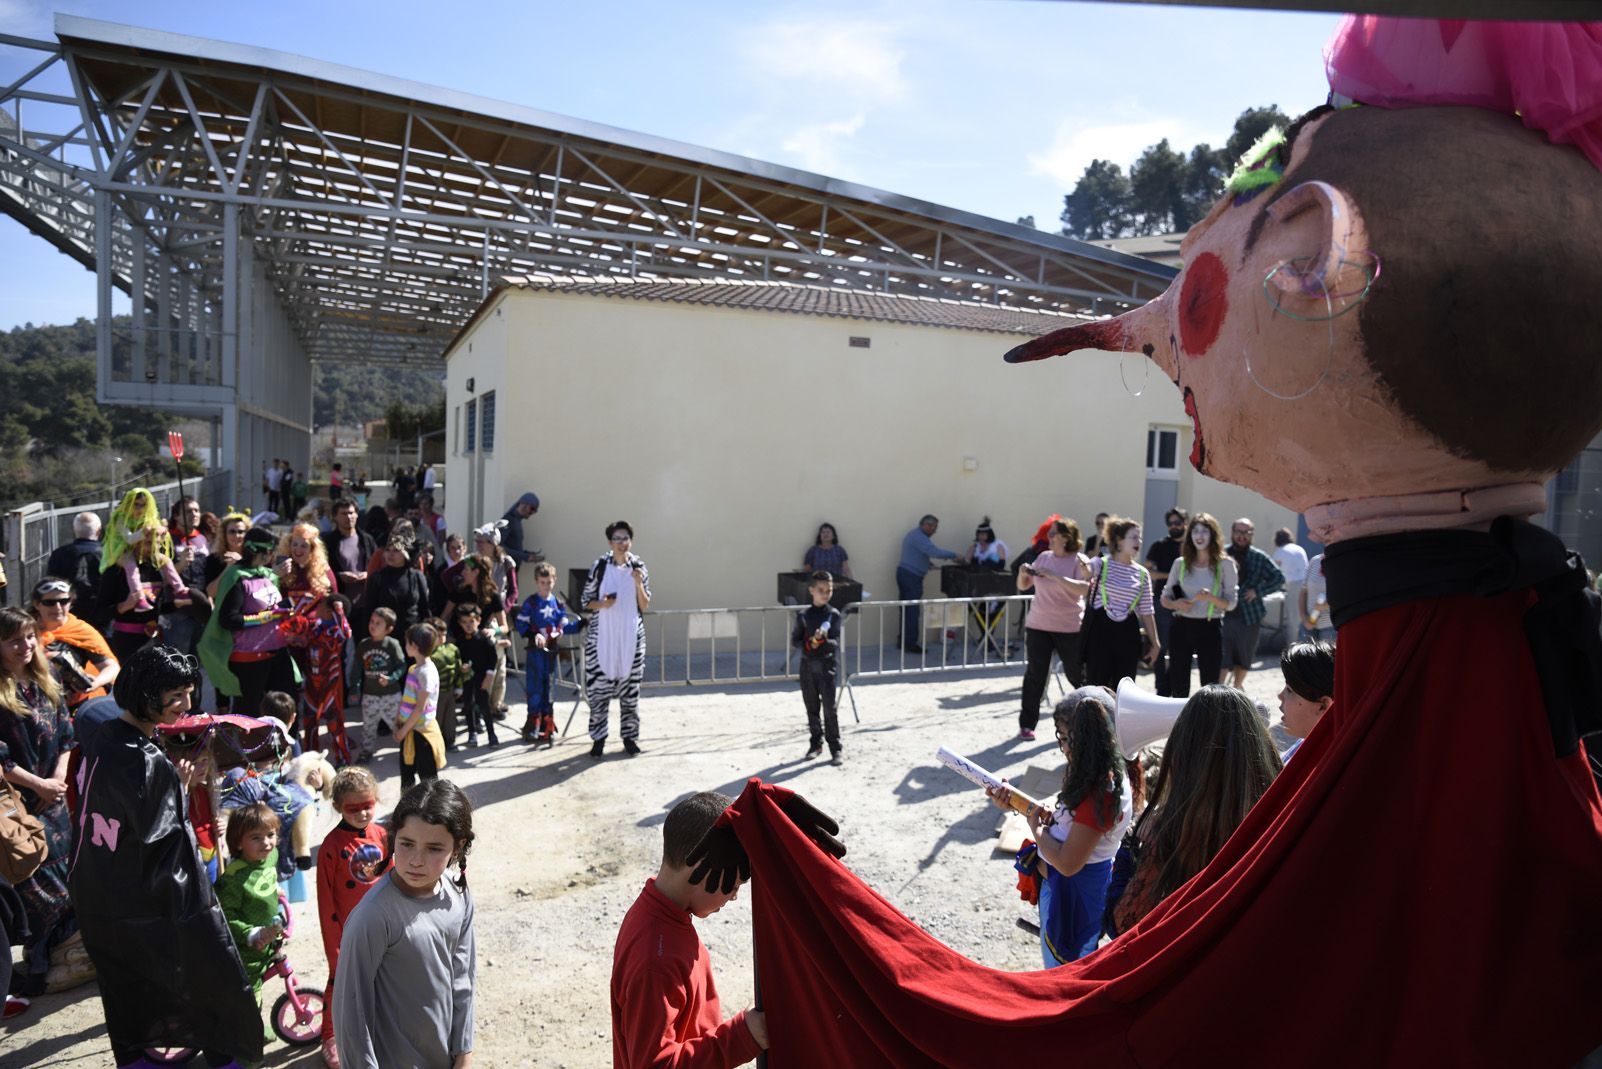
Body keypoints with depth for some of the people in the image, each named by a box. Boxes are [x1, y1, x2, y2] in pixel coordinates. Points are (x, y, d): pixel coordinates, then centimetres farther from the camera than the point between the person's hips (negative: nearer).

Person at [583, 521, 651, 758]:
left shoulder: (639, 567, 4)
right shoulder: (599, 566, -1)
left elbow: (645, 606, 5)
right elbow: (587, 601, 3)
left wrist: (639, 584, -11)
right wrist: (602, 604, -17)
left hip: (631, 635, 1)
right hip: (602, 635, -1)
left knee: (630, 686, 5)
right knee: (598, 685, -3)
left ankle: (629, 734, 18)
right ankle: (598, 736, 10)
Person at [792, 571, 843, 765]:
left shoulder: (833, 614, -3)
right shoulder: (803, 615, 3)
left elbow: (836, 643, -9)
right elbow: (794, 640, 5)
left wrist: (823, 640, -28)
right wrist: (808, 643, -13)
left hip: (826, 664, -3)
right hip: (807, 664, 3)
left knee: (829, 707, -5)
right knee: (811, 707, 12)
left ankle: (836, 748, 2)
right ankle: (816, 742, 26)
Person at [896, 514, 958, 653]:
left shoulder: (913, 534, 18)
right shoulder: (919, 537, -16)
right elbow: (936, 552, -24)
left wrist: (928, 563, 14)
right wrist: (953, 555, -11)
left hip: (904, 573, 10)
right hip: (911, 576, -10)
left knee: (906, 610, 10)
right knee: (913, 611, -7)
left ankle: (904, 641, 13)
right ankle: (911, 644, -5)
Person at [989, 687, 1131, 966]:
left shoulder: (1100, 793, -31)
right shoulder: (1103, 776, -2)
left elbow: (1067, 863, -28)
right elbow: (1062, 818, 7)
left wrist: (1036, 828, -12)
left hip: (1075, 892, -9)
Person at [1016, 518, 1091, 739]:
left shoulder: (1079, 561, -6)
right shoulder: (1044, 557, 8)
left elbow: (1084, 589, -23)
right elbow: (1023, 587, 15)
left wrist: (1054, 576, -28)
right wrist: (1023, 573, -7)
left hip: (1069, 628, -3)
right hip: (1038, 626, 3)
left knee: (1077, 675, 8)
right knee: (1034, 676, 3)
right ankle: (1027, 724, 10)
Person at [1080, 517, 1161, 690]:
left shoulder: (1142, 573, 9)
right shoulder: (1100, 564, -2)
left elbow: (1146, 612, 12)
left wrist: (1155, 643, 11)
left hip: (1128, 632, 4)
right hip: (1100, 630, -4)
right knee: (1097, 685, -2)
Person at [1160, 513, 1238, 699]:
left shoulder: (1225, 564, -1)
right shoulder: (1181, 563, 6)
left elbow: (1231, 603, -3)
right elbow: (1165, 597, 11)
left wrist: (1211, 597, -22)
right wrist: (1176, 604, -11)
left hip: (1210, 628, -2)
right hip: (1182, 627, 2)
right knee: (1178, 687, 6)